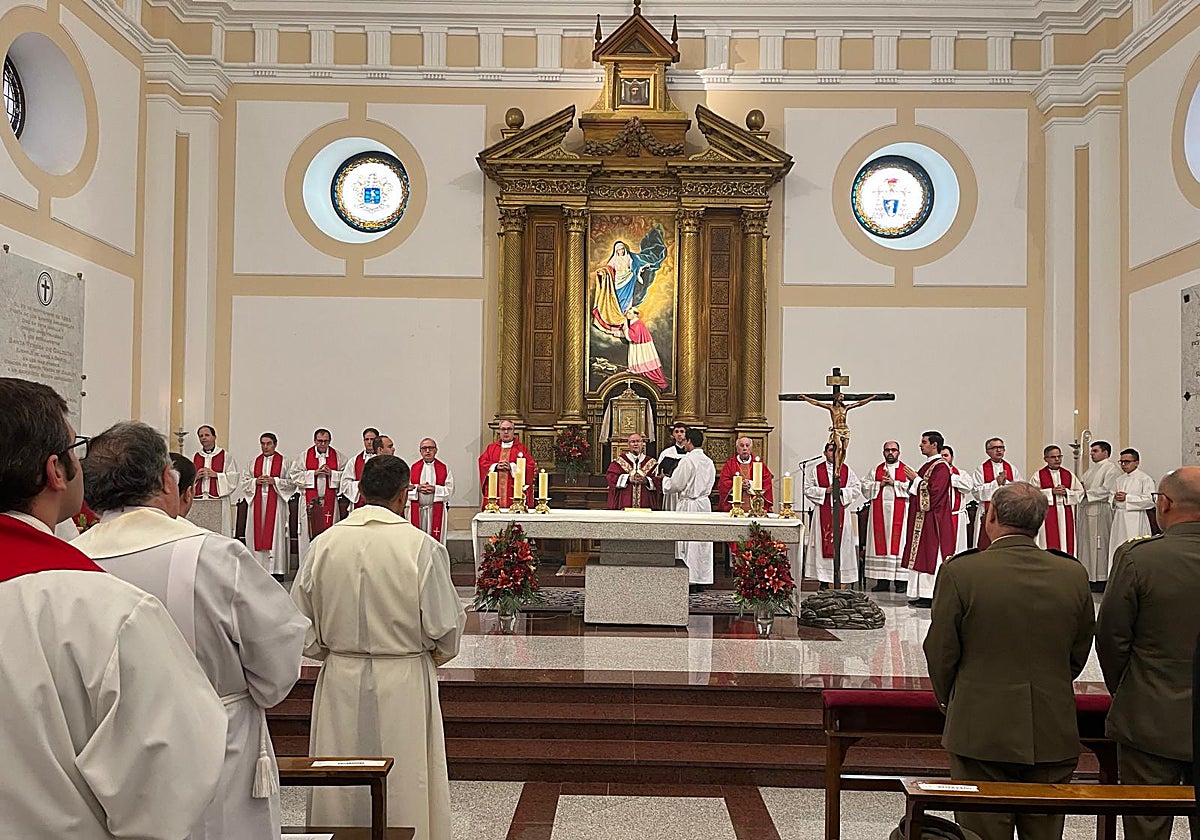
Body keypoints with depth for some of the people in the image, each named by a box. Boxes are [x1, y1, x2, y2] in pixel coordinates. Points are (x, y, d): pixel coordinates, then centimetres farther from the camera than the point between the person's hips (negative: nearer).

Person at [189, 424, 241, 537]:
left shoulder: (226, 456, 5)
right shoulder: (194, 457, 15)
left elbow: (234, 477, -2)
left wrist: (215, 475, -11)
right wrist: (195, 476, -6)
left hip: (219, 504, -3)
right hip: (198, 505, 3)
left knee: (218, 531, -7)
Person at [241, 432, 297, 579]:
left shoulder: (283, 462, 3)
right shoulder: (254, 462, 14)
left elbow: (292, 482, -1)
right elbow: (244, 481, 13)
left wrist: (274, 481, -12)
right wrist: (256, 481, -6)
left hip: (275, 502, -3)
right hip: (257, 502, 3)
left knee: (275, 532, -6)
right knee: (257, 532, 0)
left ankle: (277, 569, -4)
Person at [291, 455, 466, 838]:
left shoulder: (323, 544, -4)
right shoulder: (422, 547, -14)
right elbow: (446, 626, -10)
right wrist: (433, 657, 11)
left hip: (340, 683, 3)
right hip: (404, 686, -3)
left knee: (340, 797, 15)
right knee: (405, 791, 9)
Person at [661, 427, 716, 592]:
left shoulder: (687, 461, -15)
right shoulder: (709, 462, 8)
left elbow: (675, 485, -12)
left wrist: (665, 479, 7)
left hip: (688, 505, -7)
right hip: (705, 503, 7)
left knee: (688, 543, -2)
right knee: (703, 543, 10)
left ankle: (690, 581, -1)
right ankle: (702, 580, 15)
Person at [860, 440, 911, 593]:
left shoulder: (906, 470, 6)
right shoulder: (876, 470, 15)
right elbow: (865, 488, 8)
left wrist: (894, 483, -13)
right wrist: (880, 484, -6)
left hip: (898, 513, -3)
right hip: (879, 513, 3)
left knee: (898, 543, -4)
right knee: (880, 543, 2)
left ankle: (901, 581, -1)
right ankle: (883, 581, 7)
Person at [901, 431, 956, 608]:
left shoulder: (941, 466, -13)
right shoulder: (928, 465, 17)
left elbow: (934, 492, -22)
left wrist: (916, 479, -14)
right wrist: (914, 479, 9)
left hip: (933, 519, -10)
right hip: (921, 518, 10)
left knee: (931, 555, -7)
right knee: (921, 554, 10)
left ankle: (932, 596, -3)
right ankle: (921, 594, 14)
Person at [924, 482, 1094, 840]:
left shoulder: (960, 572, -13)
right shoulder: (1074, 575, -2)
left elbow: (940, 653, -6)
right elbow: (1079, 653, 9)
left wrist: (948, 701, 12)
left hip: (981, 731, -3)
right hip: (1054, 735, 4)